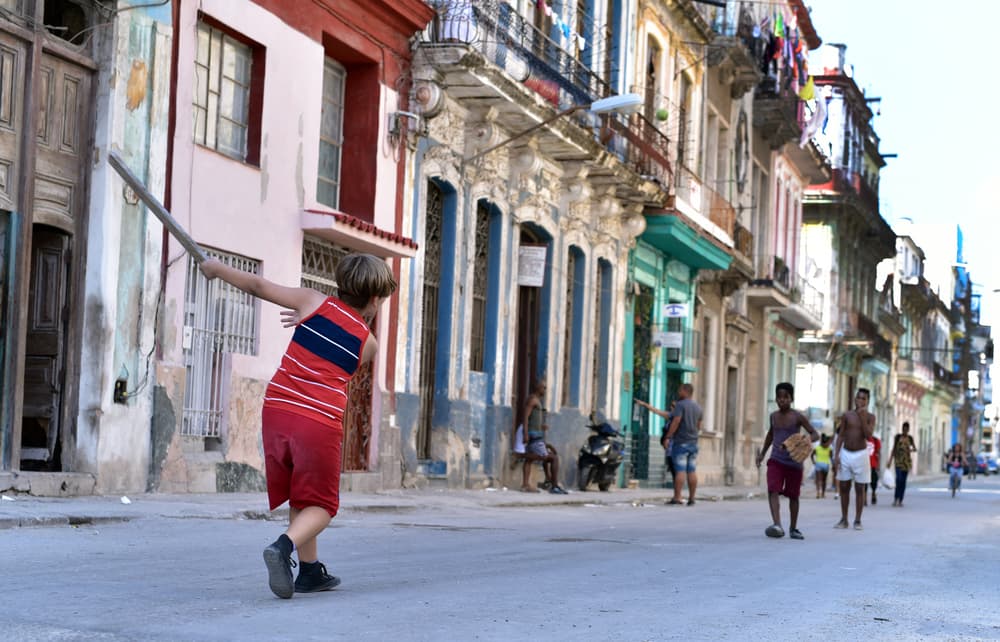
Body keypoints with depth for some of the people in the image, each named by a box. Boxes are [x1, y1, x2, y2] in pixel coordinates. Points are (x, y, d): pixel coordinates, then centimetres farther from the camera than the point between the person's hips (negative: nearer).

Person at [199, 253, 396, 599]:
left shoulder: (315, 303, 7)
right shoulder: (368, 344, 7)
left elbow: (259, 286, 12)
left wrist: (217, 268, 25)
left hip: (276, 410, 3)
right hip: (320, 424, -3)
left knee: (299, 497, 19)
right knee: (320, 505, 7)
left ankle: (309, 570, 23)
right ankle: (284, 546, -21)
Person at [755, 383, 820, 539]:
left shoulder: (798, 417, -7)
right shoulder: (774, 416, 7)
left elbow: (815, 435, -8)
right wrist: (762, 453, 22)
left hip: (794, 462, -2)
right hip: (775, 460, 2)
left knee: (793, 496, 9)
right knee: (773, 491, -19)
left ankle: (793, 528, 25)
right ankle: (777, 525, -29)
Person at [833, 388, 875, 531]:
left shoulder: (870, 417, -1)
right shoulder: (847, 415, 5)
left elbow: (868, 435, -14)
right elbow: (841, 436, 6)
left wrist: (862, 417, -17)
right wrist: (836, 455, -1)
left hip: (860, 454, -2)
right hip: (845, 454, 2)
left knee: (860, 488, 1)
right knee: (844, 487, 4)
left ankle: (857, 520, 7)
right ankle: (844, 519, 12)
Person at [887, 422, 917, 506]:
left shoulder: (910, 438, 10)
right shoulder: (898, 437, 3)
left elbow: (915, 448, 18)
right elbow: (893, 449, 5)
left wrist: (911, 449, -6)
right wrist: (890, 460, 1)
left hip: (906, 460, 3)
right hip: (898, 460, -3)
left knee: (903, 480, 3)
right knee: (899, 479, -18)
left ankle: (900, 500, 7)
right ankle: (895, 498, -11)